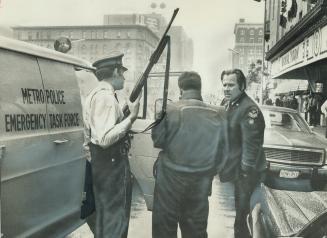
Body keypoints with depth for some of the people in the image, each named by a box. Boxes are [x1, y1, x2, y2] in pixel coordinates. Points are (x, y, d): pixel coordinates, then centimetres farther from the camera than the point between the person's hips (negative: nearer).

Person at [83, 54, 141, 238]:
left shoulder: (96, 93, 15)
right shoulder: (107, 96, -19)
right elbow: (105, 139, -28)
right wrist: (131, 117, -25)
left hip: (101, 160, 10)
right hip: (113, 161, -10)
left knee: (104, 212, 22)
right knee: (116, 216, -1)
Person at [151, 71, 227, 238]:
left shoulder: (170, 109, -13)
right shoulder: (217, 114, -4)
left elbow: (158, 141, -6)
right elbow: (222, 151, 2)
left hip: (171, 178, -3)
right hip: (201, 182, 3)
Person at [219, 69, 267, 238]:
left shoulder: (249, 109, -21)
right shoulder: (228, 103, 7)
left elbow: (251, 145, -23)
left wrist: (246, 172, -21)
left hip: (244, 172, -8)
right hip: (232, 168, 8)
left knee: (241, 210, 2)